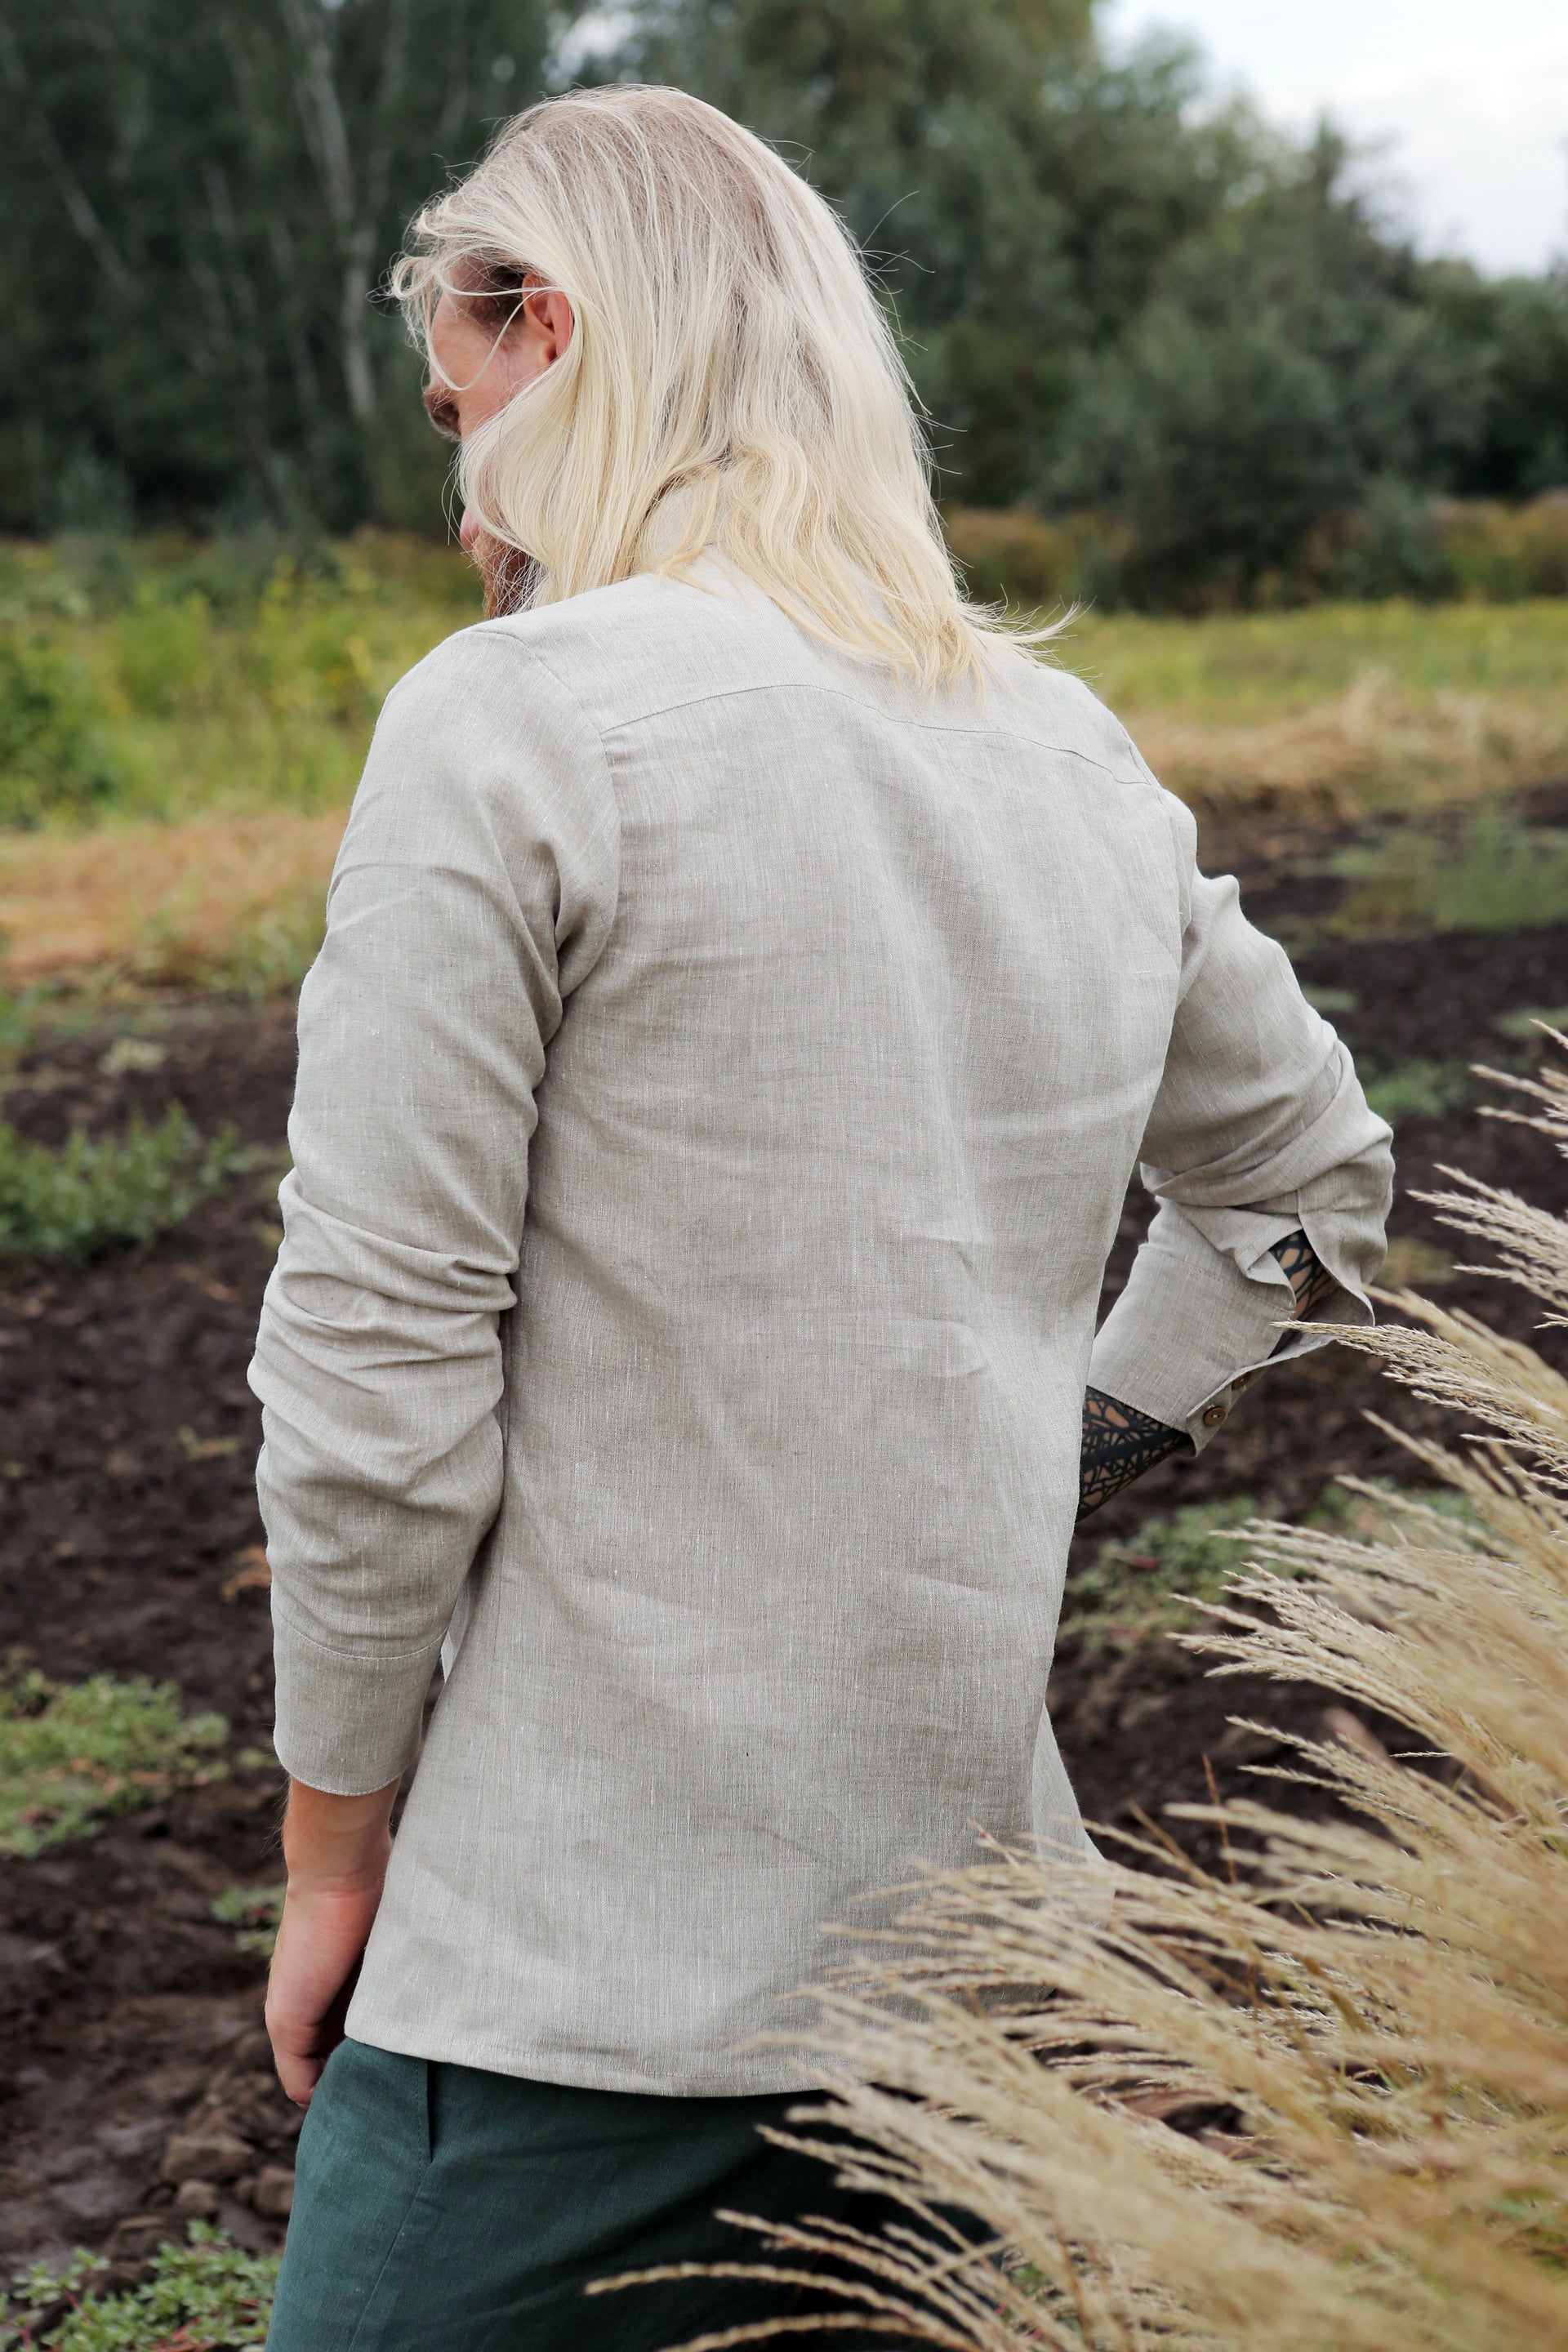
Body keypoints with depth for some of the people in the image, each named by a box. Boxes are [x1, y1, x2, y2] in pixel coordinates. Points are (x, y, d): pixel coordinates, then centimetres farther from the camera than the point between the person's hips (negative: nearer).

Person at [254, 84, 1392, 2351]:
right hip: (976, 1903, 6)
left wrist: (332, 1848, -3)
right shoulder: (1082, 754, 6)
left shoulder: (511, 723, -14)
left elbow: (377, 1370, -15)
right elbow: (1308, 1188, 20)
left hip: (589, 1991, -6)